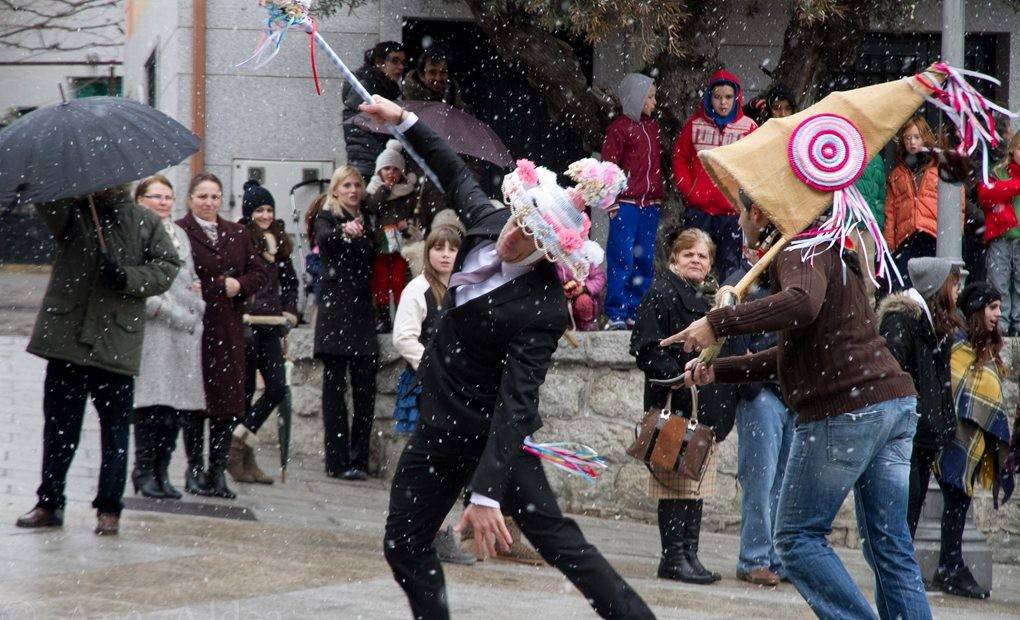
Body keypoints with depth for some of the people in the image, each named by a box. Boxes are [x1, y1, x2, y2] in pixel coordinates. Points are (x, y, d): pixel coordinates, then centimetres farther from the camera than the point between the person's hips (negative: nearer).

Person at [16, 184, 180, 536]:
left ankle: (109, 508, 9)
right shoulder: (72, 212, 7)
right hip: (66, 335, 1)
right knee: (59, 424, 8)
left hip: (117, 344, -1)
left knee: (115, 431, 2)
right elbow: (48, 203, -13)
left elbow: (168, 266, 3)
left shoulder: (145, 222, 7)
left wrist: (127, 277, -12)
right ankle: (49, 503, 16)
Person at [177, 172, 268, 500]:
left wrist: (238, 285, -5)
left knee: (227, 401, 3)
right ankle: (195, 470, 6)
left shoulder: (237, 234, 17)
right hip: (194, 326, -5)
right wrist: (220, 285, -15)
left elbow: (259, 273, 15)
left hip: (228, 328, 5)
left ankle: (218, 472, 8)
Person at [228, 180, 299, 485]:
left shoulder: (278, 242, 15)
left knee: (277, 388, 0)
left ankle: (239, 441, 10)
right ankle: (242, 458, 5)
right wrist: (239, 319, -14)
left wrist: (290, 312, 12)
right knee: (245, 390, -2)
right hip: (245, 323, -7)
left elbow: (290, 282, 25)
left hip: (270, 325, 7)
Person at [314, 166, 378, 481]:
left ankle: (359, 459, 4)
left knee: (365, 389, 0)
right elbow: (324, 239, -23)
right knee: (335, 387, -5)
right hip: (335, 310, -5)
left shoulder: (364, 223, 19)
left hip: (362, 311, 5)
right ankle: (338, 461, -5)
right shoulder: (327, 218, 1)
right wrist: (344, 231, -43)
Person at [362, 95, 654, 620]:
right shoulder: (489, 223, -5)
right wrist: (404, 120, 21)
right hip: (441, 423, 8)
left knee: (554, 537, -9)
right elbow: (456, 176, 19)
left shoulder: (541, 310, -26)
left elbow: (515, 405, -30)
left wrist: (486, 494, -36)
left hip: (491, 433, -8)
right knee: (404, 546, 8)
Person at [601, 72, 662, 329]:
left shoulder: (652, 126, 17)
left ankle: (634, 312, 12)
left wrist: (658, 196, 14)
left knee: (645, 261, 6)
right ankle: (616, 315, -5)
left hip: (650, 204, 6)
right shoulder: (620, 127, -2)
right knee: (622, 260, -7)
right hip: (626, 203, -6)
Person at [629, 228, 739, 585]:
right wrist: (678, 377, -22)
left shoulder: (710, 298, 20)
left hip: (707, 406, 8)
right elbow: (646, 347, -13)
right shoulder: (663, 293, -5)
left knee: (698, 482, 9)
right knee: (677, 483, -8)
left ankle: (689, 555, 13)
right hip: (675, 405, -8)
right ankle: (673, 558, -5)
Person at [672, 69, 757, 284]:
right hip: (698, 209, 1)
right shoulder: (695, 124, 6)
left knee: (729, 265, 3)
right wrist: (687, 189, -1)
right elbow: (679, 157, 10)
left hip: (732, 210, -1)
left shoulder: (748, 127, 1)